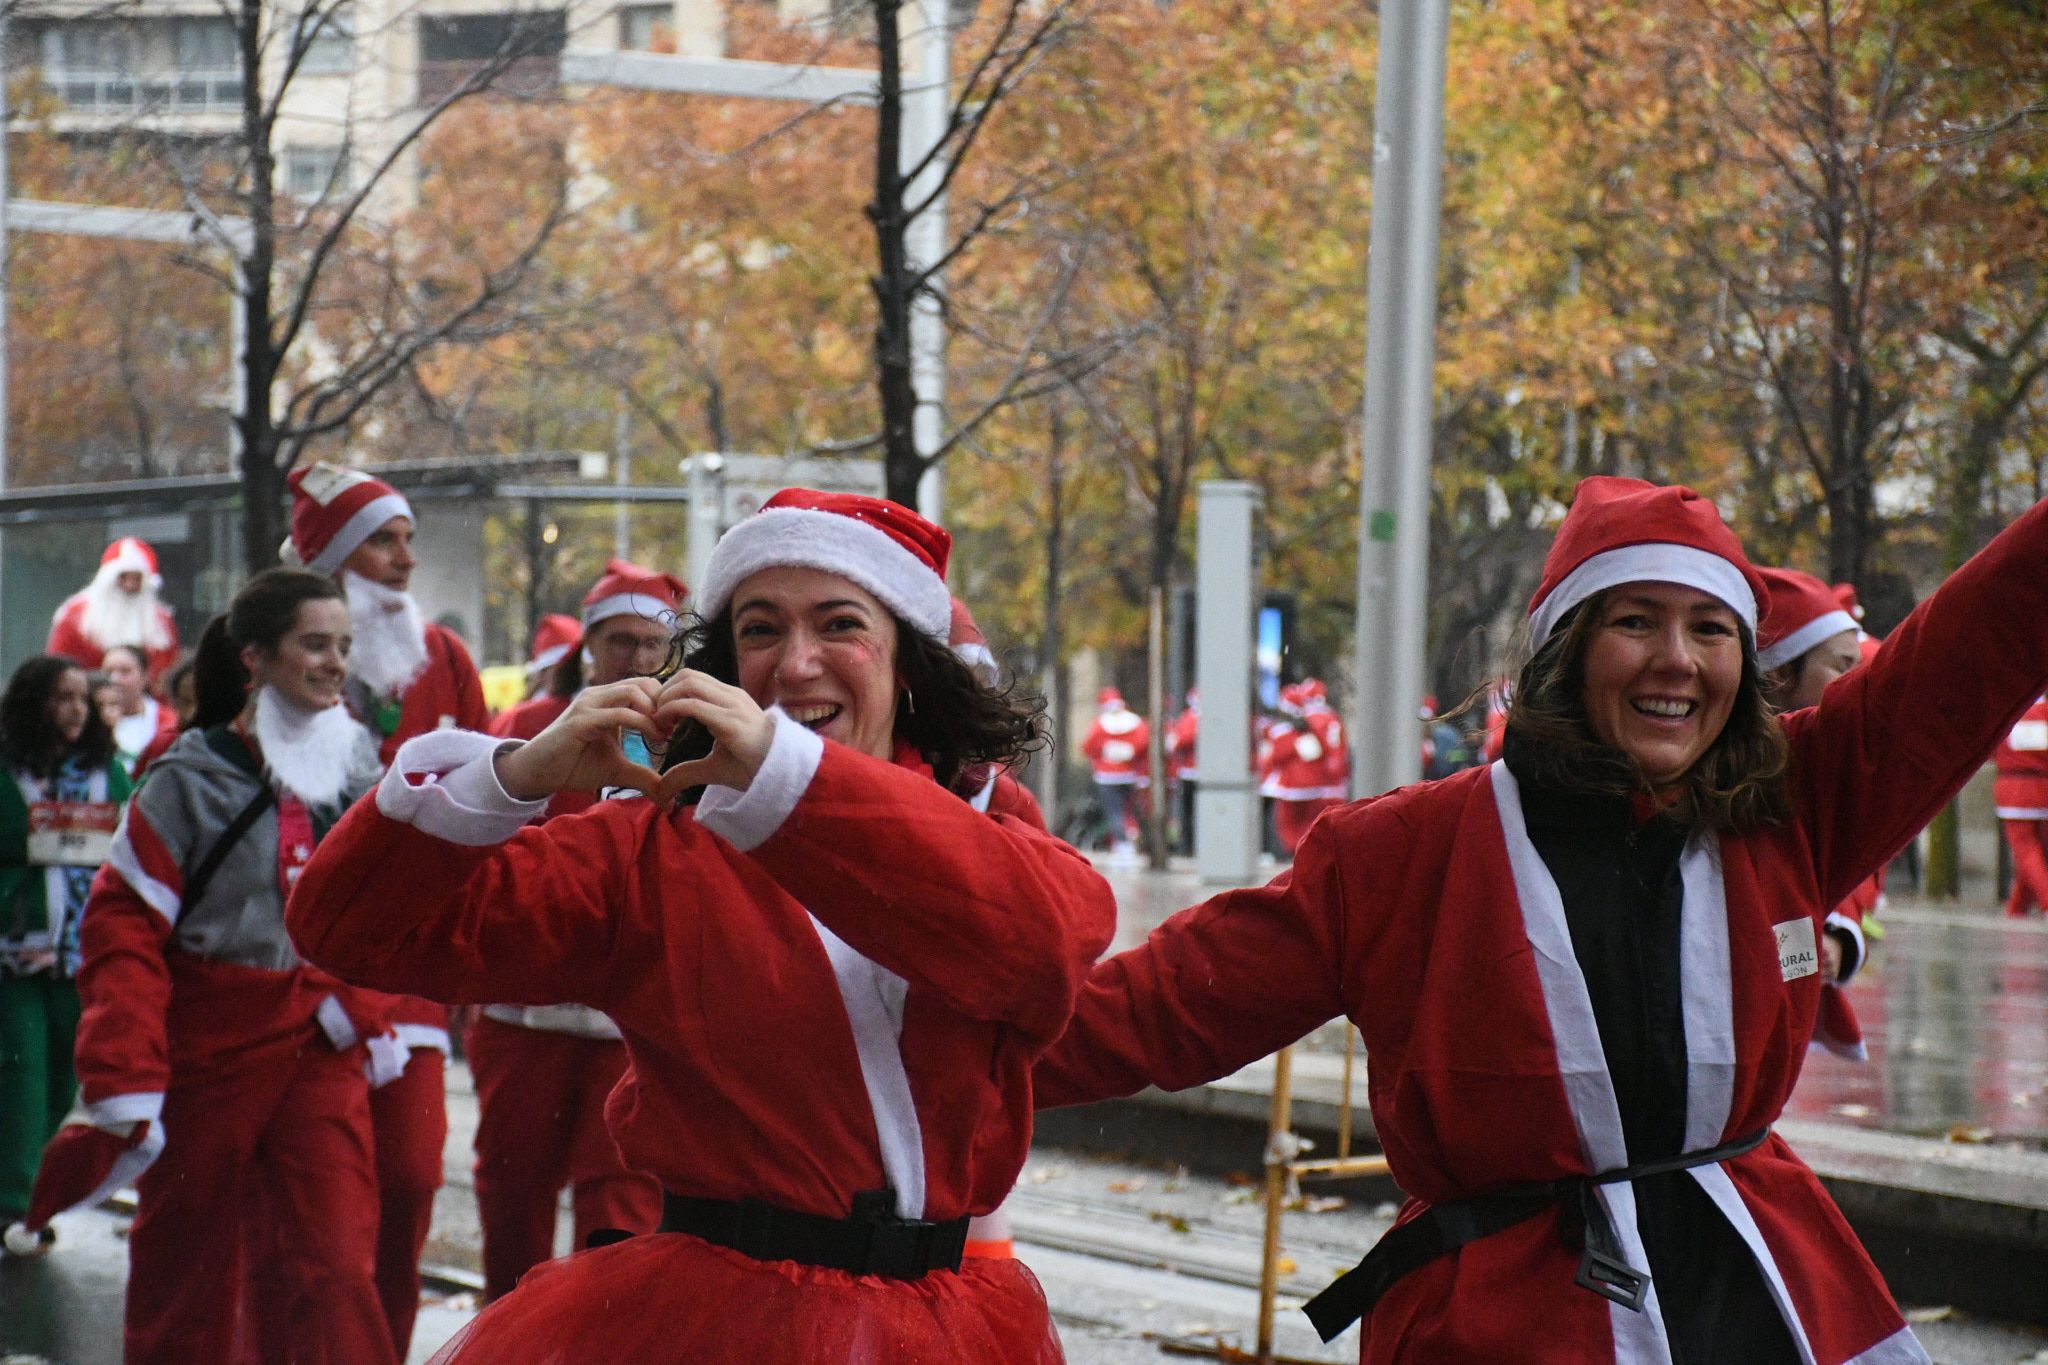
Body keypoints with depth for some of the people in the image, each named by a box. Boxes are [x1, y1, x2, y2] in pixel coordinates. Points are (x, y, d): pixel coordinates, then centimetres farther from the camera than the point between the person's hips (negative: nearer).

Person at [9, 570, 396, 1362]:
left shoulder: (359, 768, 5)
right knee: (187, 1265, 10)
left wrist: (362, 1010, -3)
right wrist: (123, 1081, -17)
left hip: (322, 1051, 3)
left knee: (332, 1265, -8)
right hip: (208, 1049, -2)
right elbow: (124, 927, -10)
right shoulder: (190, 780, -7)